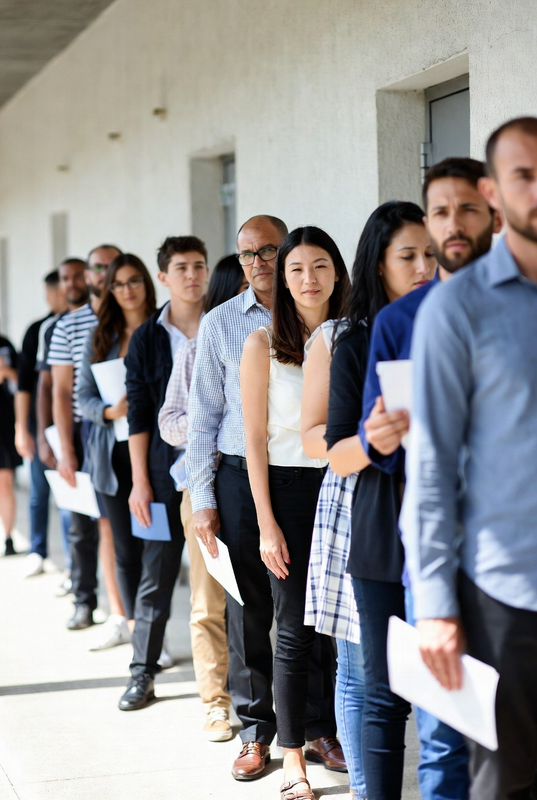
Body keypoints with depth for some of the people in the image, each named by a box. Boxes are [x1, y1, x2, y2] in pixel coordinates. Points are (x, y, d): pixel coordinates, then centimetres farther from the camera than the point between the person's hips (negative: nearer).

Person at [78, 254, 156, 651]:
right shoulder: (100, 337, 11)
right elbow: (84, 397, 8)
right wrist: (110, 411, -12)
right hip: (114, 451, 3)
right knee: (125, 545, 9)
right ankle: (130, 621, 22)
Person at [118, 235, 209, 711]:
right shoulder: (147, 339, 5)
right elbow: (139, 416, 3)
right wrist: (140, 482, -2)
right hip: (166, 469, 0)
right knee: (157, 574, 4)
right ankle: (143, 672, 13)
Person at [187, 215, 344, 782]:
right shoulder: (220, 324, 5)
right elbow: (203, 416, 6)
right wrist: (203, 497, 1)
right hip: (241, 476, 0)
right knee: (247, 611, 4)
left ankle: (318, 727, 17)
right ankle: (255, 732, 16)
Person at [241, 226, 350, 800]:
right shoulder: (263, 345, -1)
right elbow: (255, 439, -3)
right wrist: (267, 524, -9)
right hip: (289, 490, -3)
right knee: (295, 629, 0)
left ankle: (333, 732, 19)